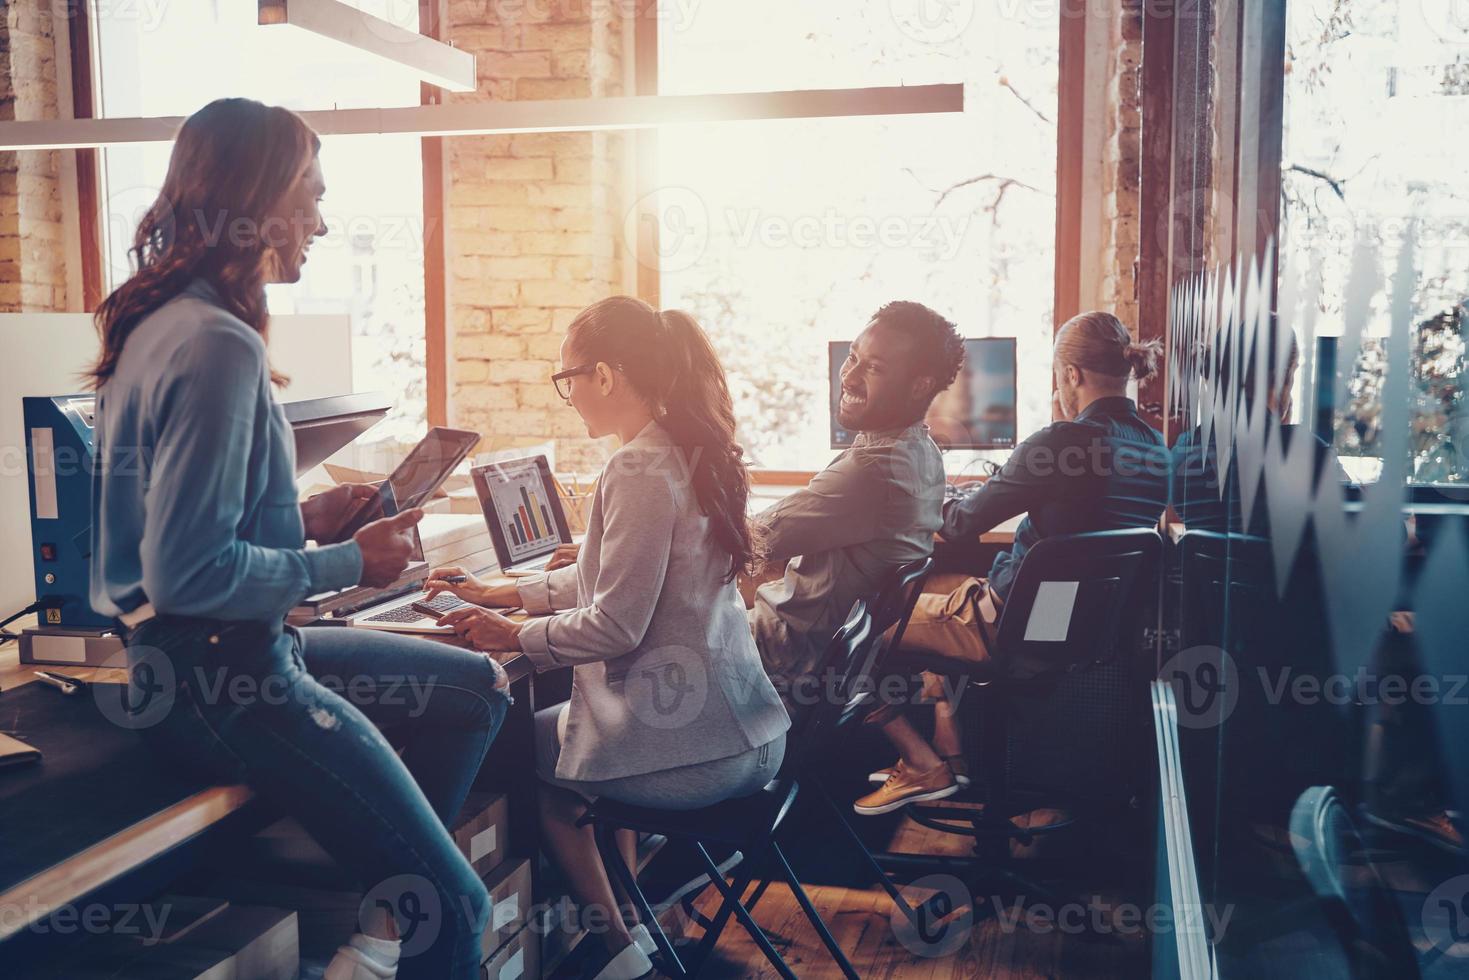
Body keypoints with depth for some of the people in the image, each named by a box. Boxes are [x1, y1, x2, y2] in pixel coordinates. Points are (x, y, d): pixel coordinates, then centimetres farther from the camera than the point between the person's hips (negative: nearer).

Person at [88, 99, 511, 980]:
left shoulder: (169, 321, 9)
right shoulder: (217, 345, -22)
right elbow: (187, 572, -25)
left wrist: (305, 520, 8)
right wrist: (348, 564, -14)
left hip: (236, 652, 10)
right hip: (218, 682, -10)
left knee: (477, 688, 21)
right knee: (455, 909, -6)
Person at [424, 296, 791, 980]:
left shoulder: (639, 471, -19)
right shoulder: (689, 451, 9)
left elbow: (615, 626, -20)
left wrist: (513, 637, -5)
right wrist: (507, 594, 21)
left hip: (687, 747, -9)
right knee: (578, 728, 30)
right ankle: (628, 924, 33)